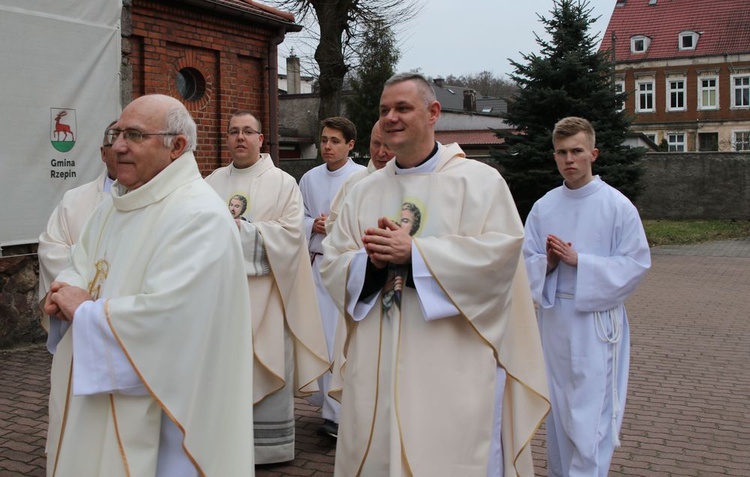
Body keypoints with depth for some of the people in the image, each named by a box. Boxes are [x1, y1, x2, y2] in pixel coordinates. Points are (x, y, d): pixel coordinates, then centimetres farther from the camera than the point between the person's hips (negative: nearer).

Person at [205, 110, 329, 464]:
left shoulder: (283, 183, 2)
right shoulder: (212, 183, 13)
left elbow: (291, 233, -8)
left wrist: (243, 230, -14)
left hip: (262, 290, -3)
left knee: (266, 366, -1)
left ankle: (268, 444, 9)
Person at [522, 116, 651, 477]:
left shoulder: (618, 206, -6)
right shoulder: (544, 207, 6)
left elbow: (636, 264, -8)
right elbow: (526, 260, 9)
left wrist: (578, 260, -17)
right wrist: (548, 263, -13)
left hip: (597, 318, -4)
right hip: (554, 316, 4)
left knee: (592, 412, -5)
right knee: (557, 406, 14)